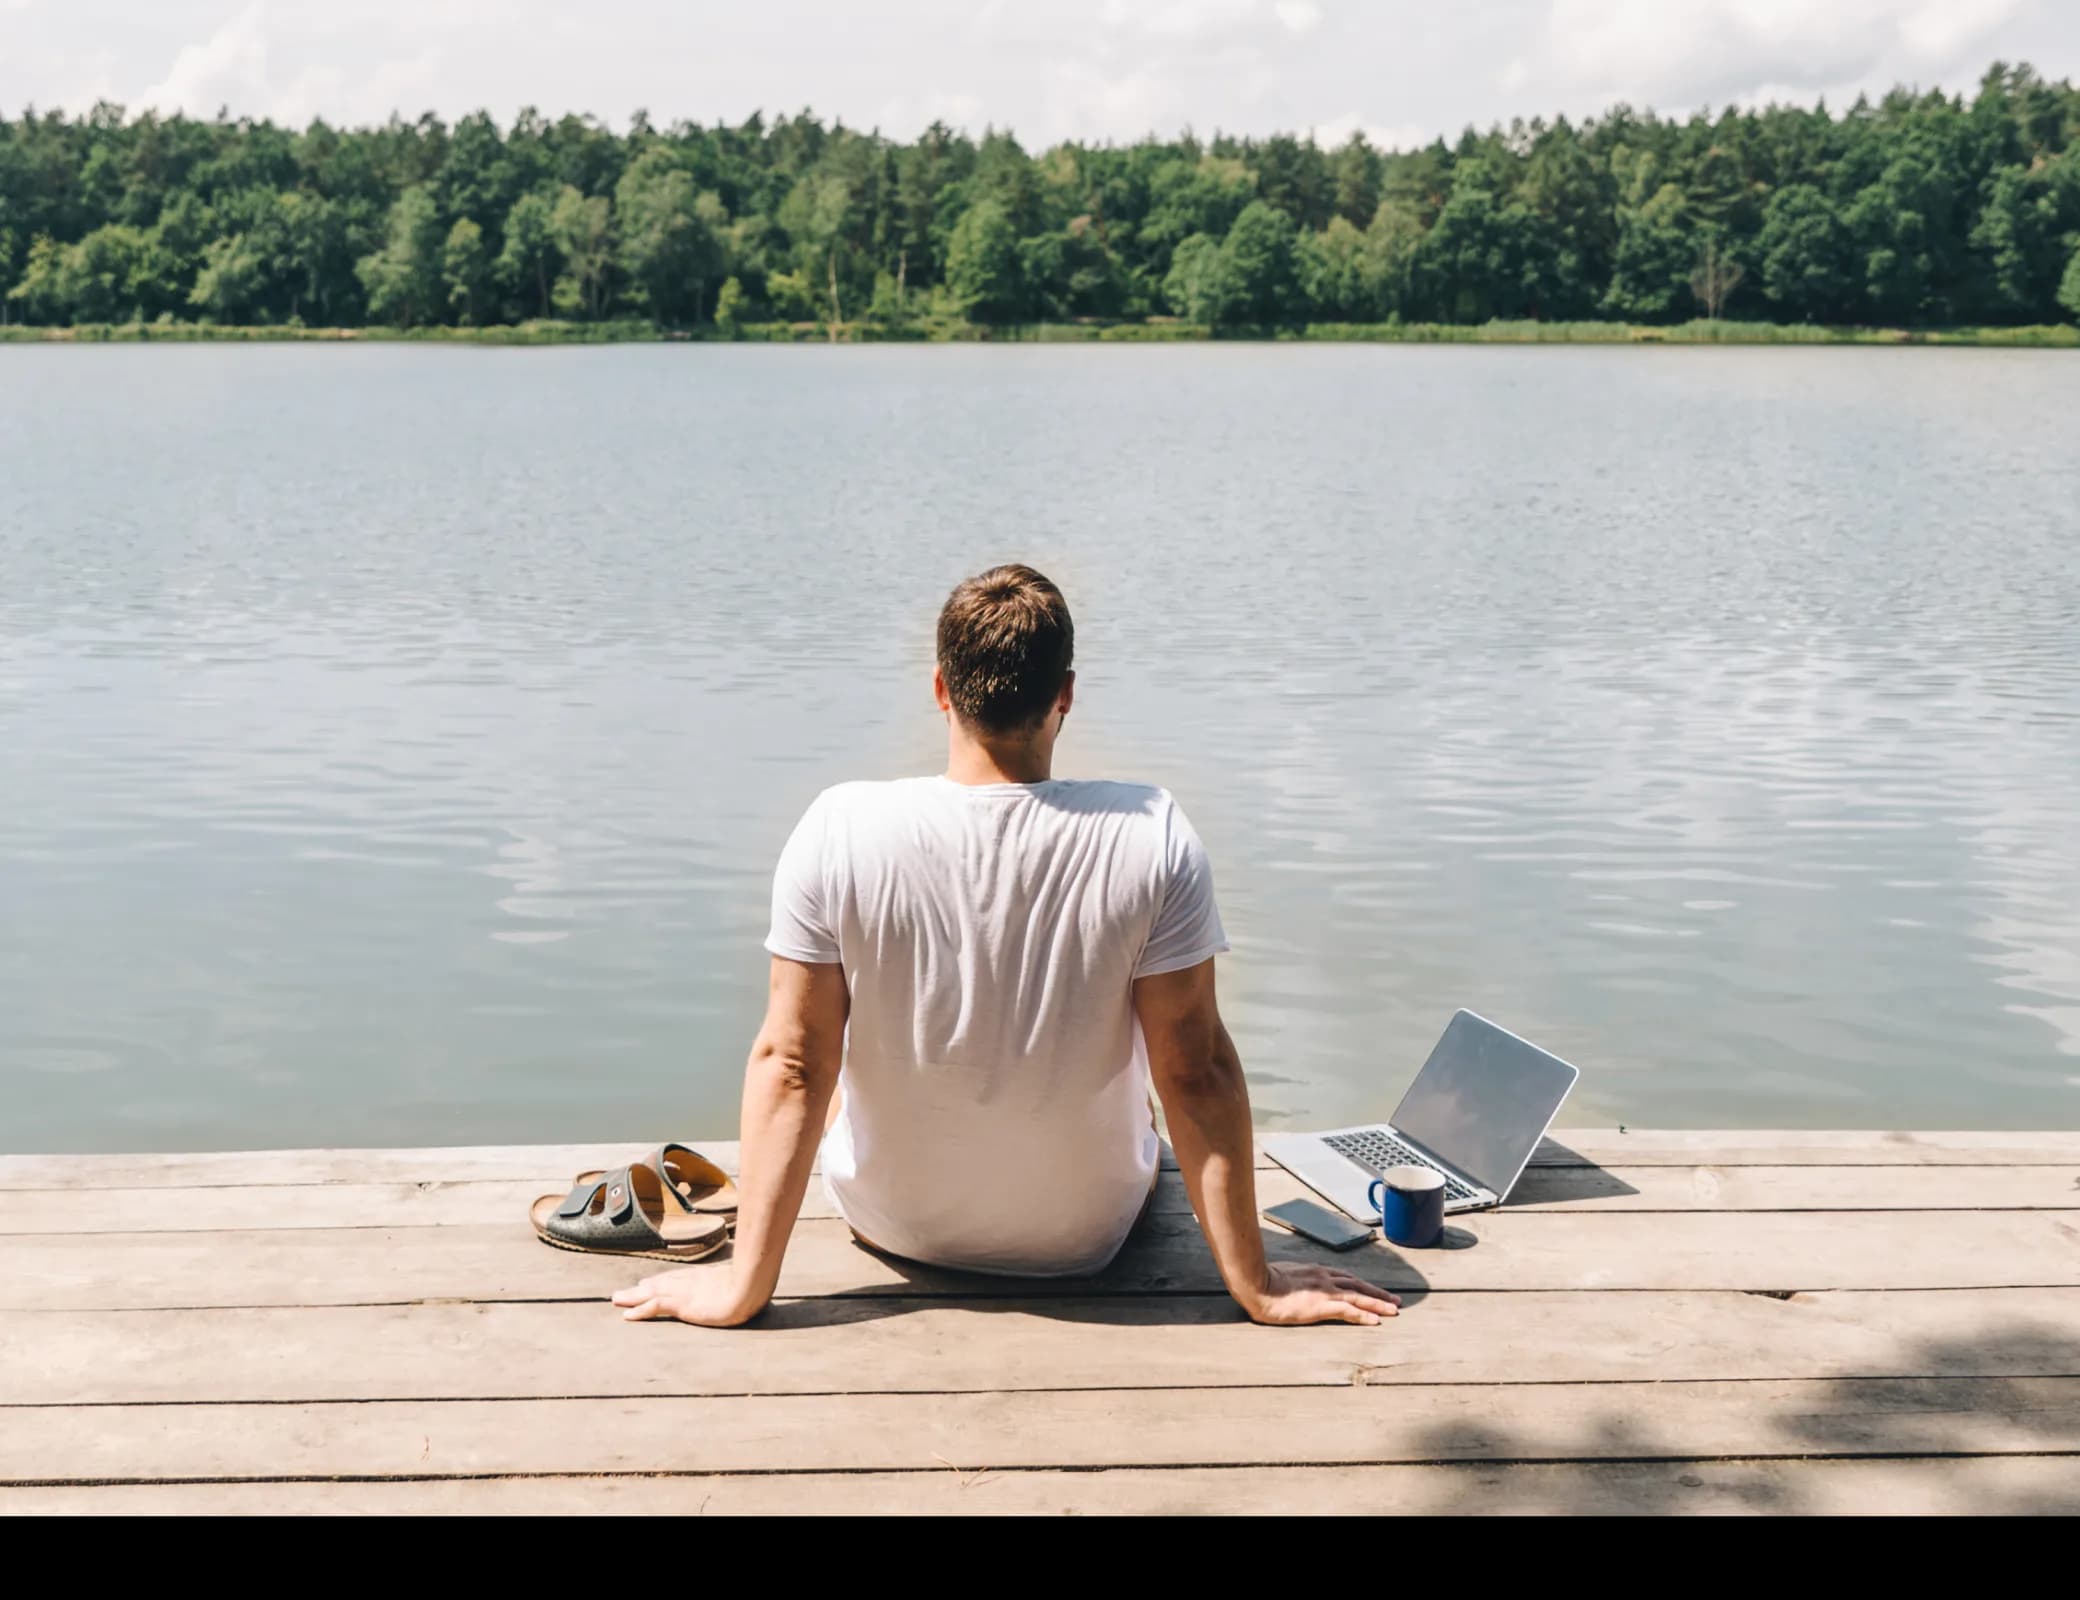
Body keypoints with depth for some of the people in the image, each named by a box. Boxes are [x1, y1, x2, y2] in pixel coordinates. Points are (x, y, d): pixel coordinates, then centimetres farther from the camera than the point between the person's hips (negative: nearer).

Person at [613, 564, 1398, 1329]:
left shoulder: (839, 831, -22)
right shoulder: (1151, 836, -23)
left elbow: (791, 1064, -18)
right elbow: (1197, 1071, -19)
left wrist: (743, 1283, -9)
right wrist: (1256, 1286, -9)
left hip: (893, 1225, 0)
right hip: (1086, 1236, 0)